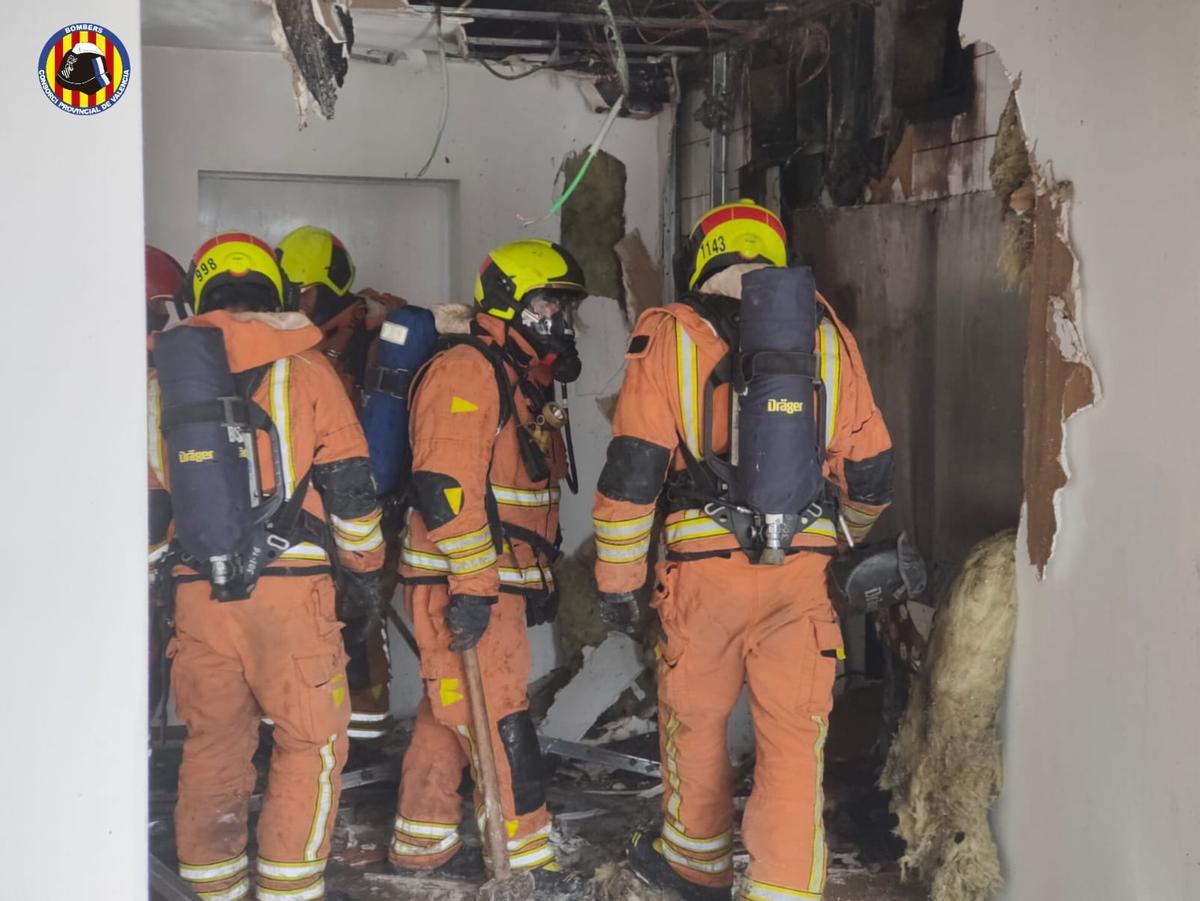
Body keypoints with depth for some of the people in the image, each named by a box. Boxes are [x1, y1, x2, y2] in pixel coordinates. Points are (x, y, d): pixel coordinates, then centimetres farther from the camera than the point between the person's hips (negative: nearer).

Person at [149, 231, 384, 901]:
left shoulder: (162, 376, 11)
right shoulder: (303, 366, 0)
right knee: (312, 742, 7)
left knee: (213, 744, 14)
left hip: (198, 593, 4)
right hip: (290, 586, -4)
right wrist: (364, 574, 9)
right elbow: (350, 486, -1)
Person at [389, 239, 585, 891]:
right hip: (460, 584, -10)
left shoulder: (525, 381, 19)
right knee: (502, 719, -6)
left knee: (450, 716, 16)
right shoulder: (467, 372, -14)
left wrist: (540, 577, 25)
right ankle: (526, 862, 2)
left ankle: (420, 844, 27)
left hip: (497, 580, 10)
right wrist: (474, 585, -24)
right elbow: (445, 486, -23)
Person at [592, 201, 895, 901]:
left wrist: (618, 578, 5)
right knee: (794, 741, 6)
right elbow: (870, 471, 14)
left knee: (695, 720, 19)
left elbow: (633, 472, -4)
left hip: (707, 564, -1)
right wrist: (845, 536, 34)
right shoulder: (826, 334, 10)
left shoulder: (669, 338, 2)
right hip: (805, 567, 1)